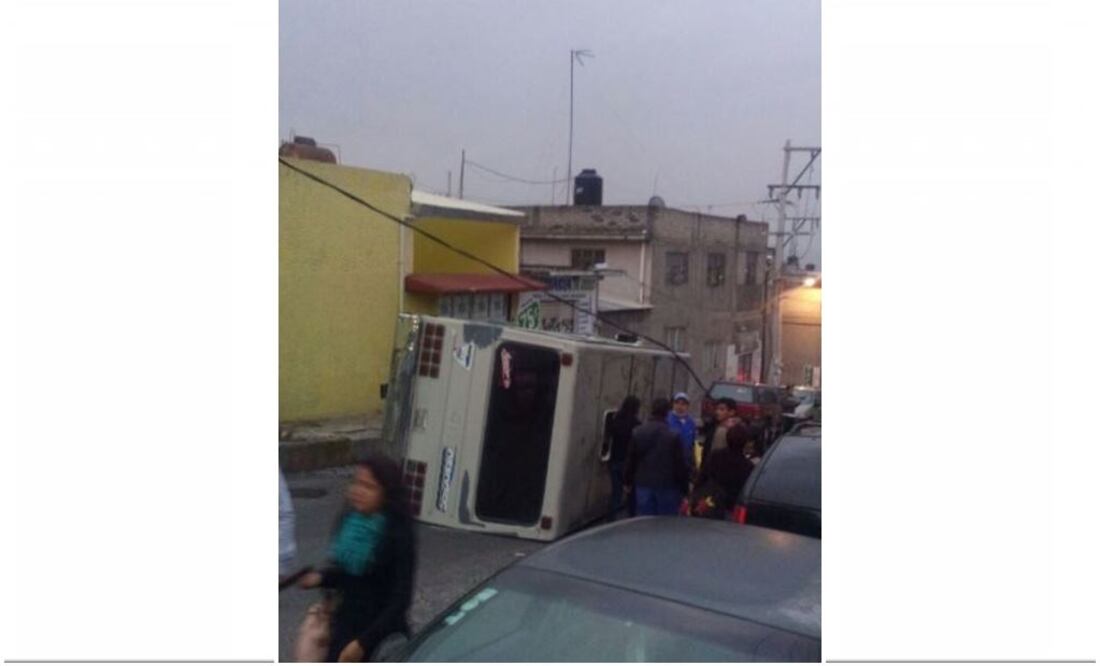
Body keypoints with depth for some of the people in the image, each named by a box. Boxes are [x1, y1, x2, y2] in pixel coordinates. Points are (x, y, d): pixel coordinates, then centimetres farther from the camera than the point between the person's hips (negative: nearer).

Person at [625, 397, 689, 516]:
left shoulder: (637, 433, 0)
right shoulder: (673, 436, -12)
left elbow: (630, 460, 6)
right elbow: (680, 464, -8)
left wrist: (627, 480, 17)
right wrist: (684, 487, 1)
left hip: (643, 485, 3)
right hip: (667, 485, -3)